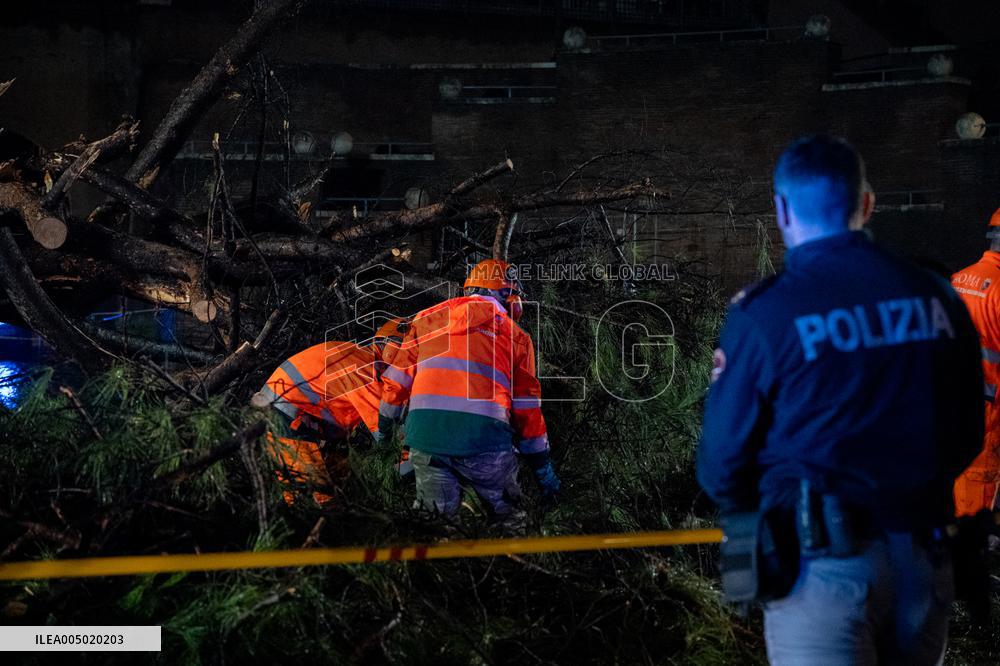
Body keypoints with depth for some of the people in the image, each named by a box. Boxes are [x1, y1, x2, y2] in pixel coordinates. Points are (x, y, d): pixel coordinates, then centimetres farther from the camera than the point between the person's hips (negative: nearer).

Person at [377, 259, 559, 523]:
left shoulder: (428, 318, 21)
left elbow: (397, 380, 21)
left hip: (425, 430, 2)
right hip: (483, 433, -2)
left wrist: (384, 429, 34)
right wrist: (543, 468, 24)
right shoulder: (517, 337, 15)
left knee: (437, 510, 12)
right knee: (506, 511, 10)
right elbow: (527, 407, 16)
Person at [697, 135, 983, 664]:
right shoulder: (936, 297, 1)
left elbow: (724, 460, -6)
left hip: (824, 564, -5)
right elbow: (968, 437, 9)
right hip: (923, 557, 5)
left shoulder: (762, 313, -11)